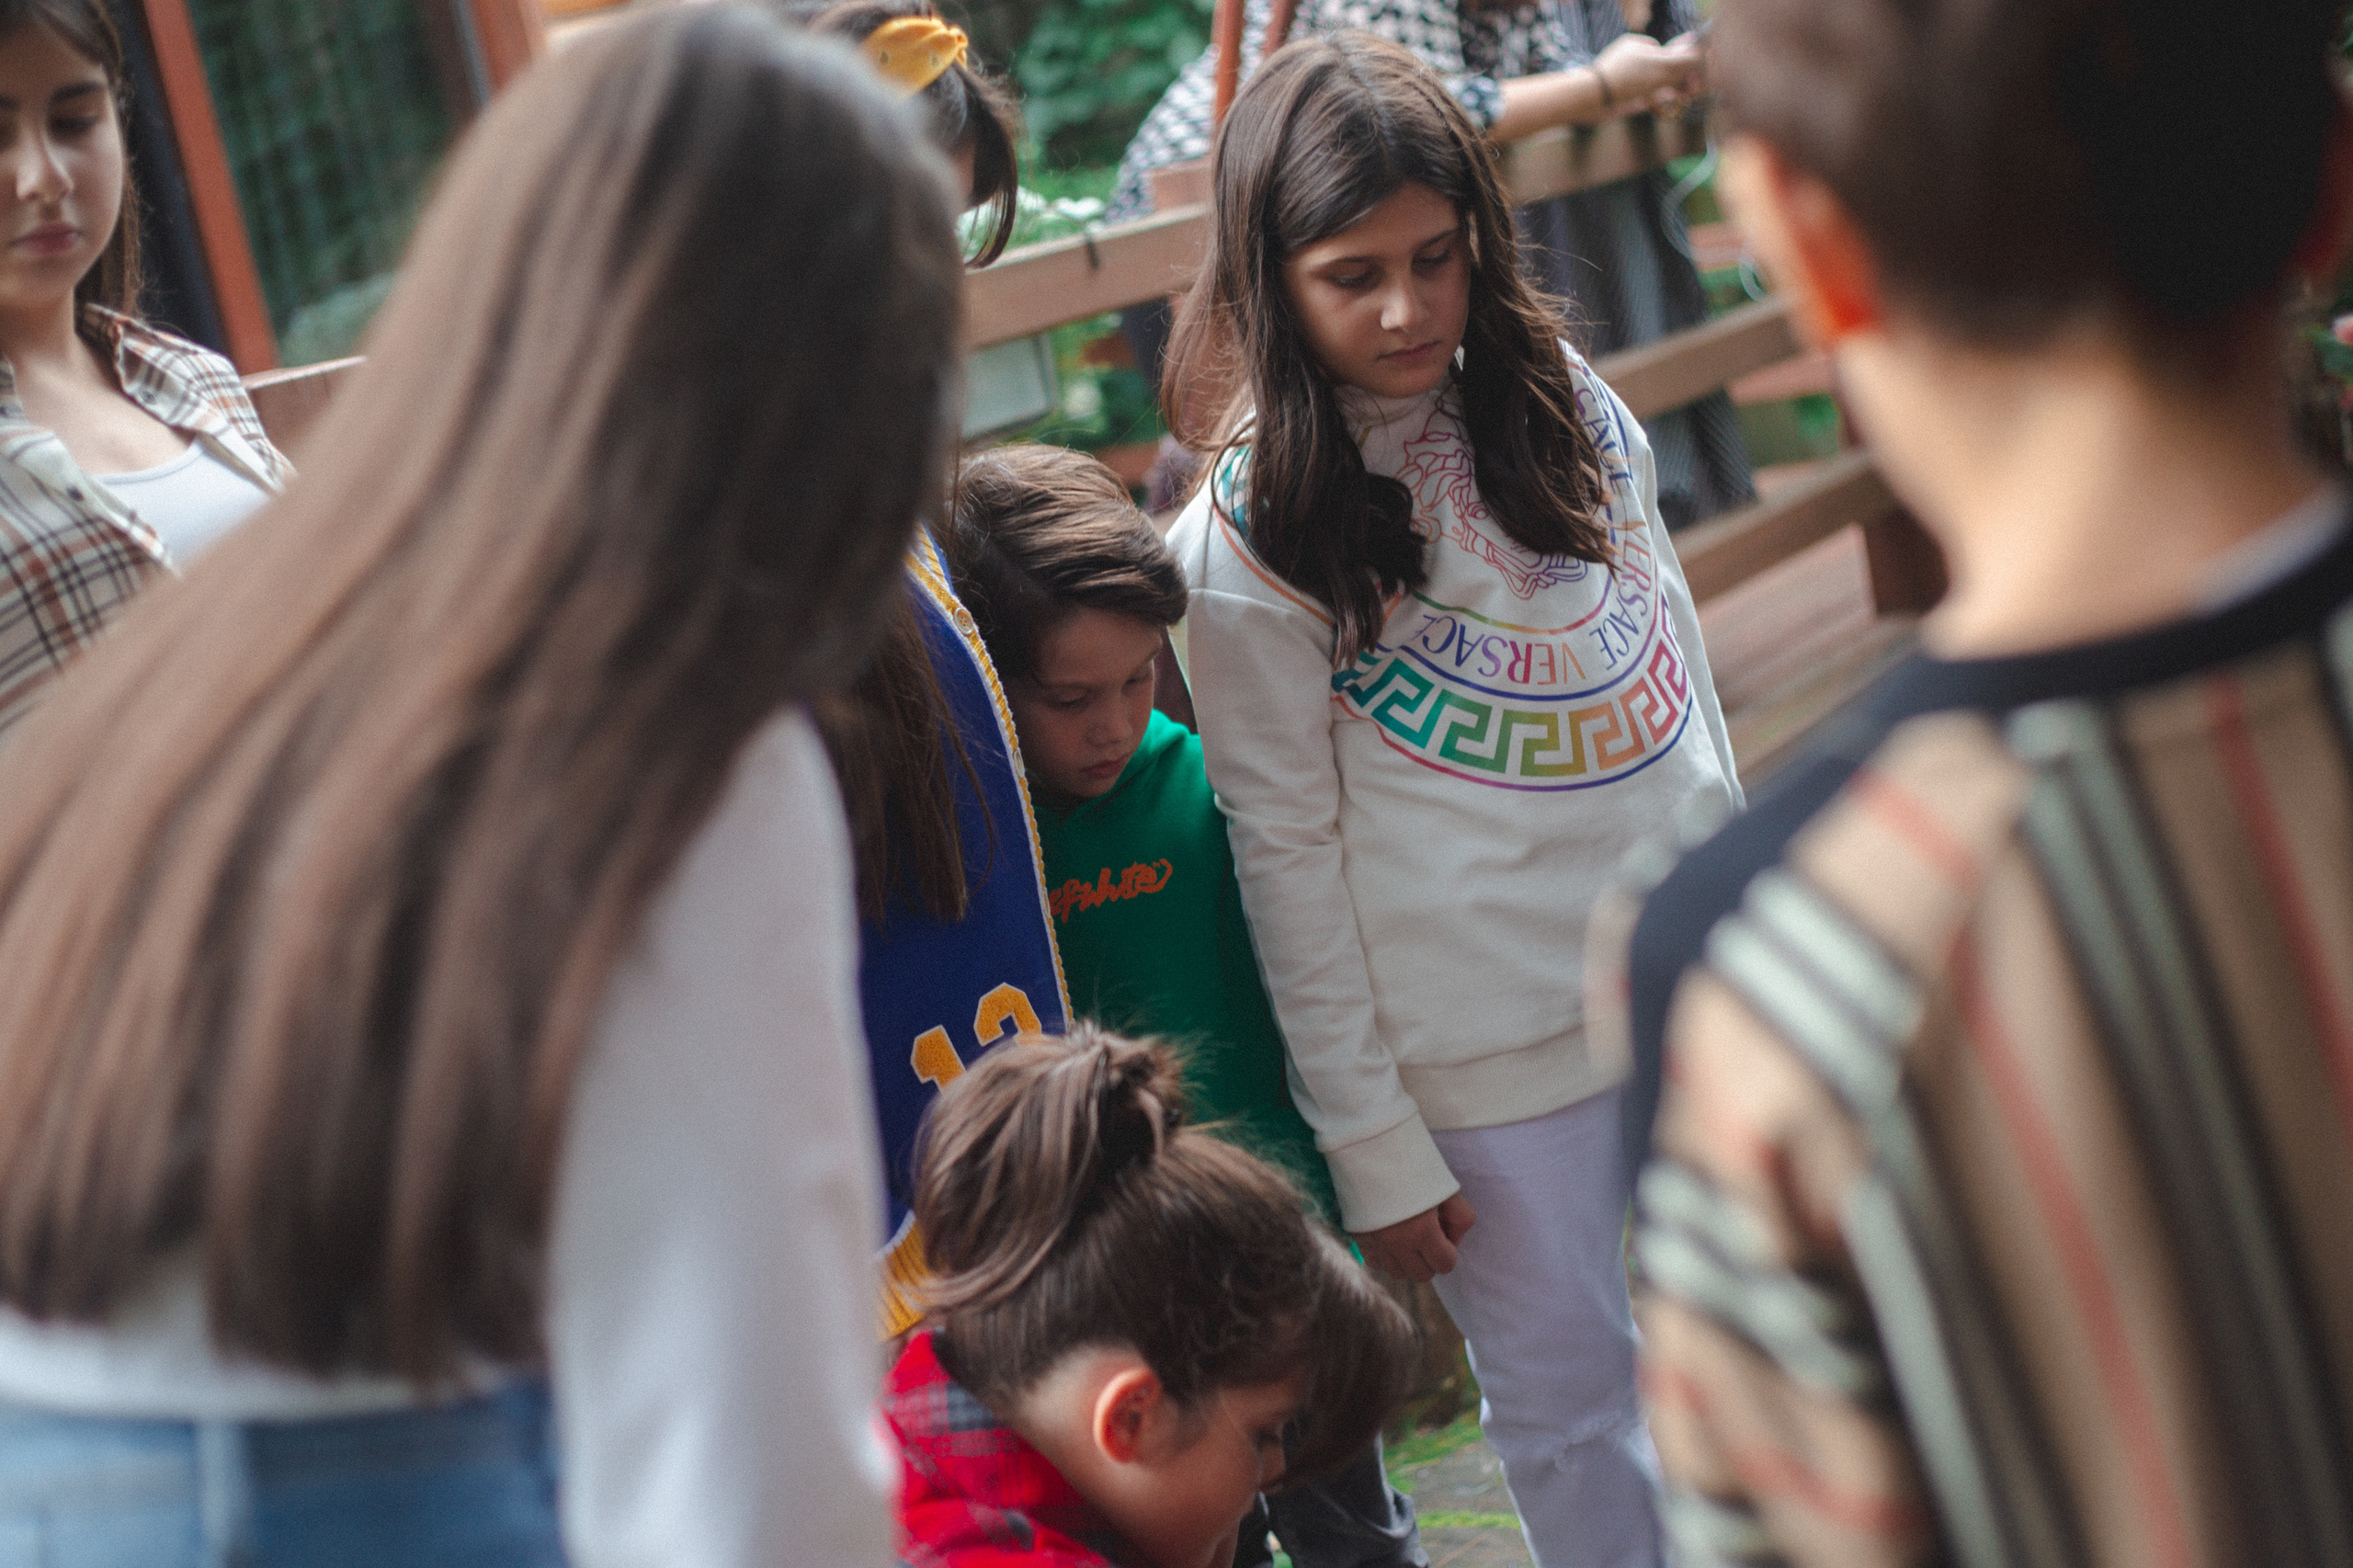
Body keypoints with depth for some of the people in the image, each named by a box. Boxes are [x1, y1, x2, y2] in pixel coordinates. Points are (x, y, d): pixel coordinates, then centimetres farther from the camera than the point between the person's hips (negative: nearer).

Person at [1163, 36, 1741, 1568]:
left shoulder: (1563, 403, 2)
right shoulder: (1247, 545, -11)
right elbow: (1290, 859, -9)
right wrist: (1374, 1149, -7)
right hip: (1492, 1049, -4)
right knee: (1566, 1407, 6)